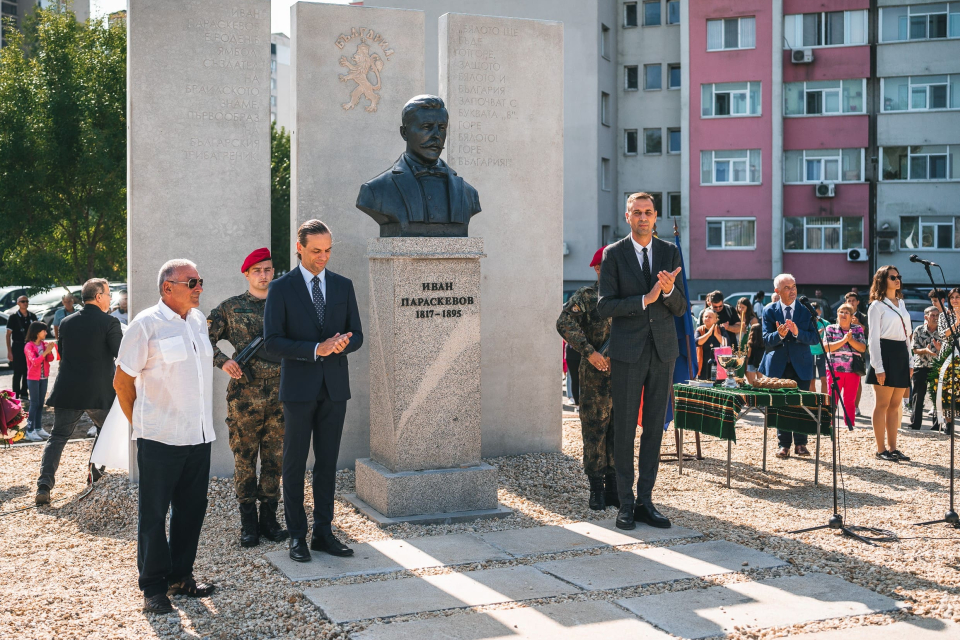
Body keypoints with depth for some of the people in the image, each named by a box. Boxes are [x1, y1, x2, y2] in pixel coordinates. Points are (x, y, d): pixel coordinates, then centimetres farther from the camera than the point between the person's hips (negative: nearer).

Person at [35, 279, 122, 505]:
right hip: (99, 392, -3)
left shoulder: (67, 323, 6)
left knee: (58, 438, 8)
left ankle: (44, 484, -7)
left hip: (67, 391, 3)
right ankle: (96, 474, 24)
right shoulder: (109, 323, -8)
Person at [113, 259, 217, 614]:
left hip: (199, 437, 6)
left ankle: (180, 576, 26)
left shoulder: (199, 320, 9)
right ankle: (154, 586, 15)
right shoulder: (146, 324, -9)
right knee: (153, 514, 4)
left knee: (191, 509, 12)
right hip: (160, 439, -6)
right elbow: (122, 381, -4)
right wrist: (141, 423, 1)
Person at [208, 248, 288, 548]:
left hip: (280, 394, 2)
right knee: (244, 459, 3)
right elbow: (205, 339, 2)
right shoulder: (230, 307, 5)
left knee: (275, 458, 7)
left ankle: (269, 518, 17)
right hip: (244, 393, -2)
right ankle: (248, 523, 12)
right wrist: (223, 361, -13)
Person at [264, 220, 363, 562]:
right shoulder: (281, 288, -3)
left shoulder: (343, 286, 9)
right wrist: (316, 349, -19)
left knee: (328, 463, 8)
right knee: (295, 464, 3)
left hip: (335, 386, 3)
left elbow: (356, 336, 9)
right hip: (299, 387, -3)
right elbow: (272, 341, -8)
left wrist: (343, 343, -14)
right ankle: (297, 536, 12)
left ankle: (323, 533, 16)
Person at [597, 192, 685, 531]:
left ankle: (645, 500, 15)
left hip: (663, 350, 3)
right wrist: (645, 300, -18)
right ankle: (626, 503, 10)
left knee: (654, 427, 6)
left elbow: (680, 308, 6)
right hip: (628, 351, -3)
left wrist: (669, 290, -16)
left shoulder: (670, 252, 8)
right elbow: (604, 306, -7)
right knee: (624, 429, 1)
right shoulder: (614, 254, 1)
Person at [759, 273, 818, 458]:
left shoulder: (806, 309, 1)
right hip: (778, 365, 0)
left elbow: (814, 337, -7)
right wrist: (779, 335, -26)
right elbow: (766, 341, -6)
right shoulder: (769, 311, 1)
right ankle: (784, 444, 13)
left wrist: (797, 333, -24)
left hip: (801, 364, 0)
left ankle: (801, 443, 14)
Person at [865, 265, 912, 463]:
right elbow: (873, 338, -9)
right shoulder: (877, 306, -4)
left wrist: (909, 362, 14)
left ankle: (892, 448, 12)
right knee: (882, 405, -3)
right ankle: (881, 449, 2)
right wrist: (878, 367, -15)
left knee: (895, 405, 8)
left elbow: (906, 334, 20)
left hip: (901, 355, 7)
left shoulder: (901, 303, 17)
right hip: (885, 355, -7)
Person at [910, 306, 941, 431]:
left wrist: (939, 349, -19)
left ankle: (937, 426, 12)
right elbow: (914, 350, -3)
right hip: (920, 368, -1)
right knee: (918, 398, 4)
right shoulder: (918, 330, -1)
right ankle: (915, 425, 11)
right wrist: (925, 350, -22)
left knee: (937, 398, 3)